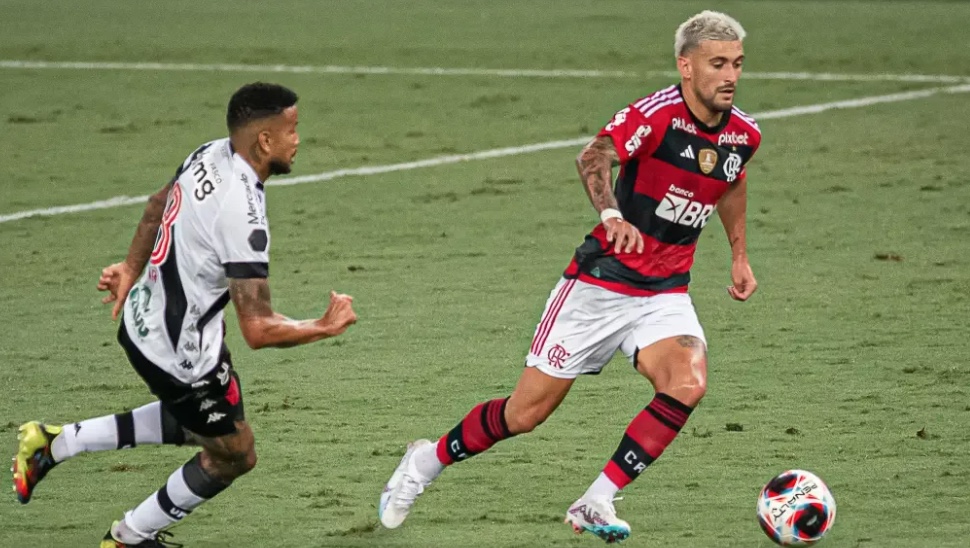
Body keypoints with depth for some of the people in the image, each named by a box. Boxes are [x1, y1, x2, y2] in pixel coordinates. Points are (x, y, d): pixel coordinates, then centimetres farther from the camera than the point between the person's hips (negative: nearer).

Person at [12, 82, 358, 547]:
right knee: (233, 455, 14)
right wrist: (326, 327, -16)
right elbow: (258, 329, -31)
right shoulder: (242, 216, -33)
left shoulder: (211, 155, -6)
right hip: (179, 353, -9)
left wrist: (132, 269, 29)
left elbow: (159, 203, 15)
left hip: (142, 316, 9)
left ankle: (54, 444, 29)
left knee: (196, 424, 30)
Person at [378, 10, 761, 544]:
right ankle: (426, 461, 28)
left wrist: (739, 254, 25)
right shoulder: (657, 113, -19)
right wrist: (612, 214, -52)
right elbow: (593, 157, -35)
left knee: (687, 384, -25)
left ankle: (595, 505, -13)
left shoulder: (743, 134, 1)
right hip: (599, 282, -5)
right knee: (526, 411, 1)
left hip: (665, 294, 5)